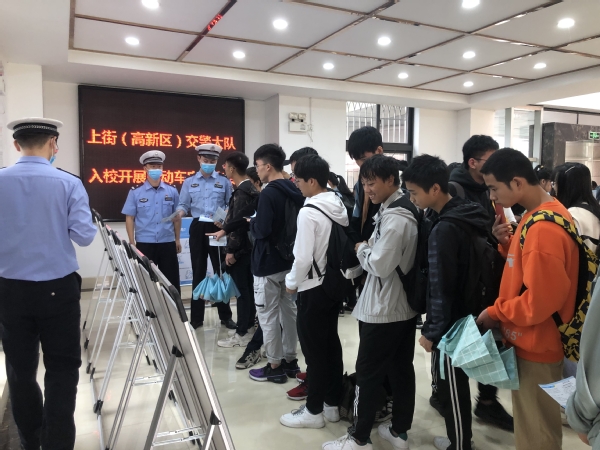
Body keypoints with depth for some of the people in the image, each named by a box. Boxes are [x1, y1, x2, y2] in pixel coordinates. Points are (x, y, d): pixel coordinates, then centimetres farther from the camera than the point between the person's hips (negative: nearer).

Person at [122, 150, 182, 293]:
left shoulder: (172, 191, 4)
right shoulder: (135, 192, -1)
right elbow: (130, 218, 1)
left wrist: (177, 239, 9)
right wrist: (132, 243, -3)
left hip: (167, 243, 1)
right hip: (144, 244, -1)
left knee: (172, 281, 8)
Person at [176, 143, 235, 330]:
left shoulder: (224, 181, 6)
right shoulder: (189, 182, 10)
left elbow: (231, 205, 3)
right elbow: (184, 204, 3)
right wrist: (179, 213, -17)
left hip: (218, 229, -1)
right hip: (198, 228, 1)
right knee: (198, 272, 7)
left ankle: (225, 316, 15)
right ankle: (196, 317, 16)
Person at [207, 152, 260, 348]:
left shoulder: (241, 192, -18)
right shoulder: (250, 188, 11)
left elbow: (238, 222, -23)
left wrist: (231, 250, -18)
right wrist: (224, 230, 23)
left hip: (240, 247, -10)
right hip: (248, 245, 10)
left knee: (242, 290, -3)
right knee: (248, 288, 15)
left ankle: (242, 334, 6)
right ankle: (248, 326, 27)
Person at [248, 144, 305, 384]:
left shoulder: (268, 194, -19)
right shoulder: (295, 191, 6)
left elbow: (261, 230, -25)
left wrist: (251, 222, -3)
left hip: (268, 264, -8)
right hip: (290, 260, 9)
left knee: (268, 315, 4)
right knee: (289, 310, 16)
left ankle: (274, 366, 14)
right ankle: (290, 359, 27)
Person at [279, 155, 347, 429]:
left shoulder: (308, 212, -20)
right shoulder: (340, 207, 4)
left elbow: (303, 257, -22)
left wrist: (292, 282, -6)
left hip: (313, 288, -8)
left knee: (314, 349, 4)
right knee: (331, 344, 16)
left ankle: (314, 411, 18)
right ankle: (333, 404, 29)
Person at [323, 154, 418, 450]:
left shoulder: (393, 219, -21)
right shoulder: (404, 211, 8)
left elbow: (379, 265, -23)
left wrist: (362, 249, -7)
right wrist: (370, 248, 1)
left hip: (384, 310, -9)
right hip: (404, 306, 10)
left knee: (367, 373, 3)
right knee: (402, 369, 16)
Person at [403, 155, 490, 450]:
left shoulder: (444, 229, -24)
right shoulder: (468, 215, 4)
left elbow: (440, 288, -22)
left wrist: (431, 330, -12)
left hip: (450, 323, -9)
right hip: (467, 315, 9)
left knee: (450, 388, 7)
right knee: (457, 384, 23)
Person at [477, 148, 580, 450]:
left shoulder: (542, 229, -26)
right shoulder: (541, 216, 5)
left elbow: (541, 301, -27)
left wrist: (494, 313, -13)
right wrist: (507, 243, -2)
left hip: (536, 348, -9)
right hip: (534, 343, 9)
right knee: (535, 425, 24)